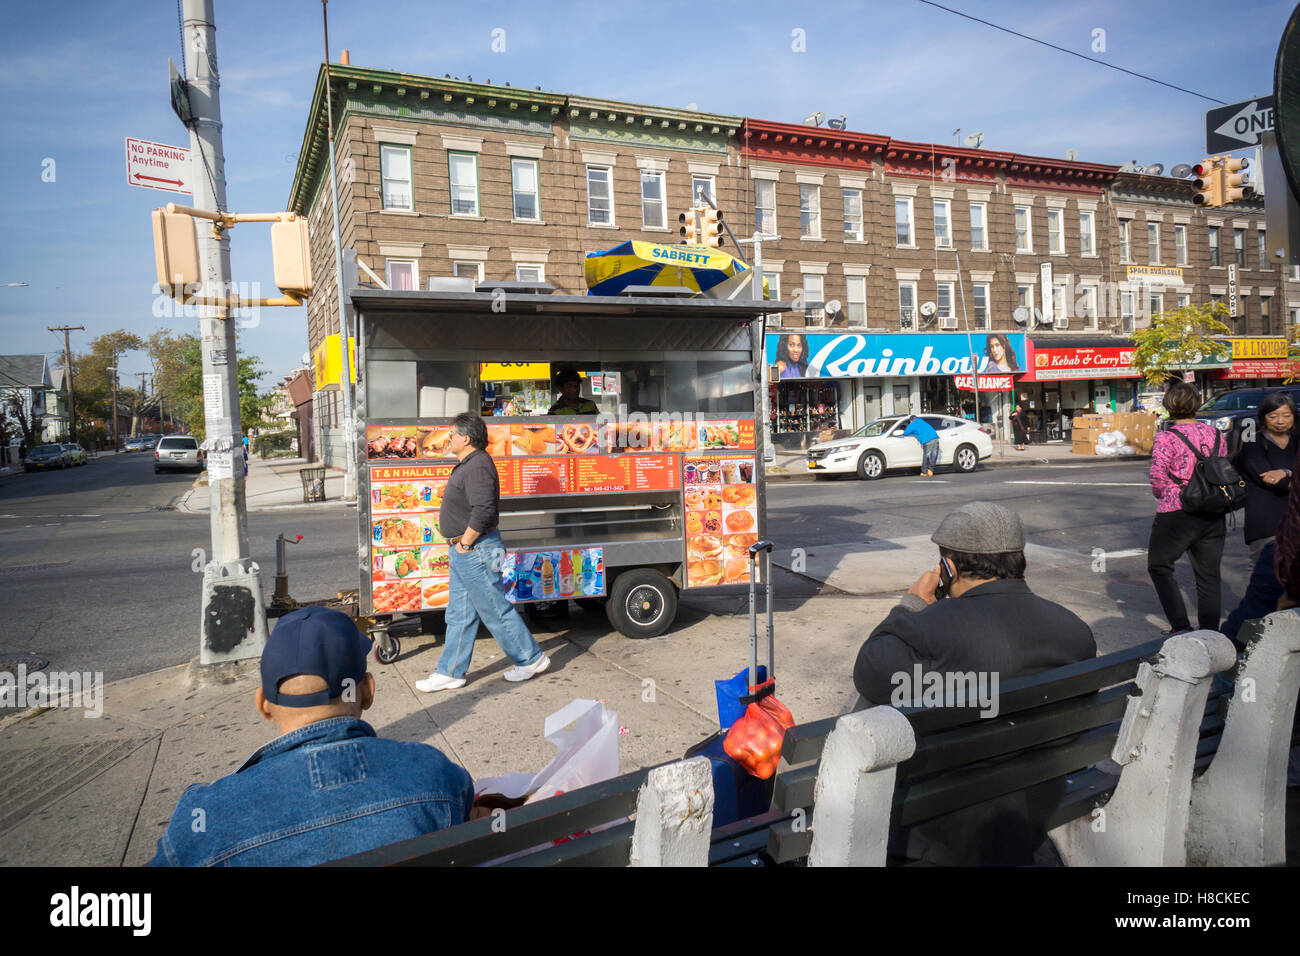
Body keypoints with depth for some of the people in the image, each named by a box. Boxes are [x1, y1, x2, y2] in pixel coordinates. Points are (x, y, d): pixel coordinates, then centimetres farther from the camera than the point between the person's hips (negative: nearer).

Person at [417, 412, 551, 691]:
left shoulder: (477, 466, -20)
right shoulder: (467, 464, 14)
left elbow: (484, 510, -31)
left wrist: (465, 542, -21)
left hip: (476, 550, -11)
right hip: (464, 552, 11)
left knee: (495, 610, 0)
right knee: (459, 613, 13)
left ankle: (531, 658, 14)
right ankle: (451, 672, 21)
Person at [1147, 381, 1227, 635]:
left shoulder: (1166, 438, -13)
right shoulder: (1215, 434, 4)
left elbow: (1157, 479, -13)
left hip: (1176, 516, -5)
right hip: (1213, 516, 5)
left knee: (1159, 567, 12)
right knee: (1209, 575, 12)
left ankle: (1181, 627, 5)